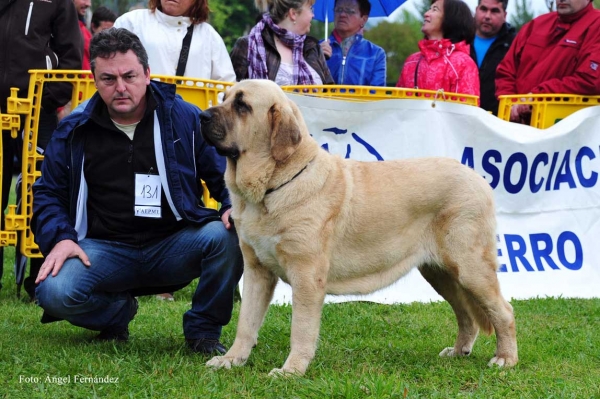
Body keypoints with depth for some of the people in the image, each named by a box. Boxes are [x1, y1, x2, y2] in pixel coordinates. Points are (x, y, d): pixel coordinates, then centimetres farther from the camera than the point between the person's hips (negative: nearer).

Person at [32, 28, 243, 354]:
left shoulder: (185, 119, 2)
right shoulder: (74, 131, 5)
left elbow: (225, 174, 7)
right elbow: (48, 193, 11)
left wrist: (234, 206, -15)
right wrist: (59, 238, -8)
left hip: (173, 247, 0)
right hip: (103, 250, 0)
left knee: (226, 236, -31)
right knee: (54, 292, -29)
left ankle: (203, 330, -4)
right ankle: (118, 310, 8)